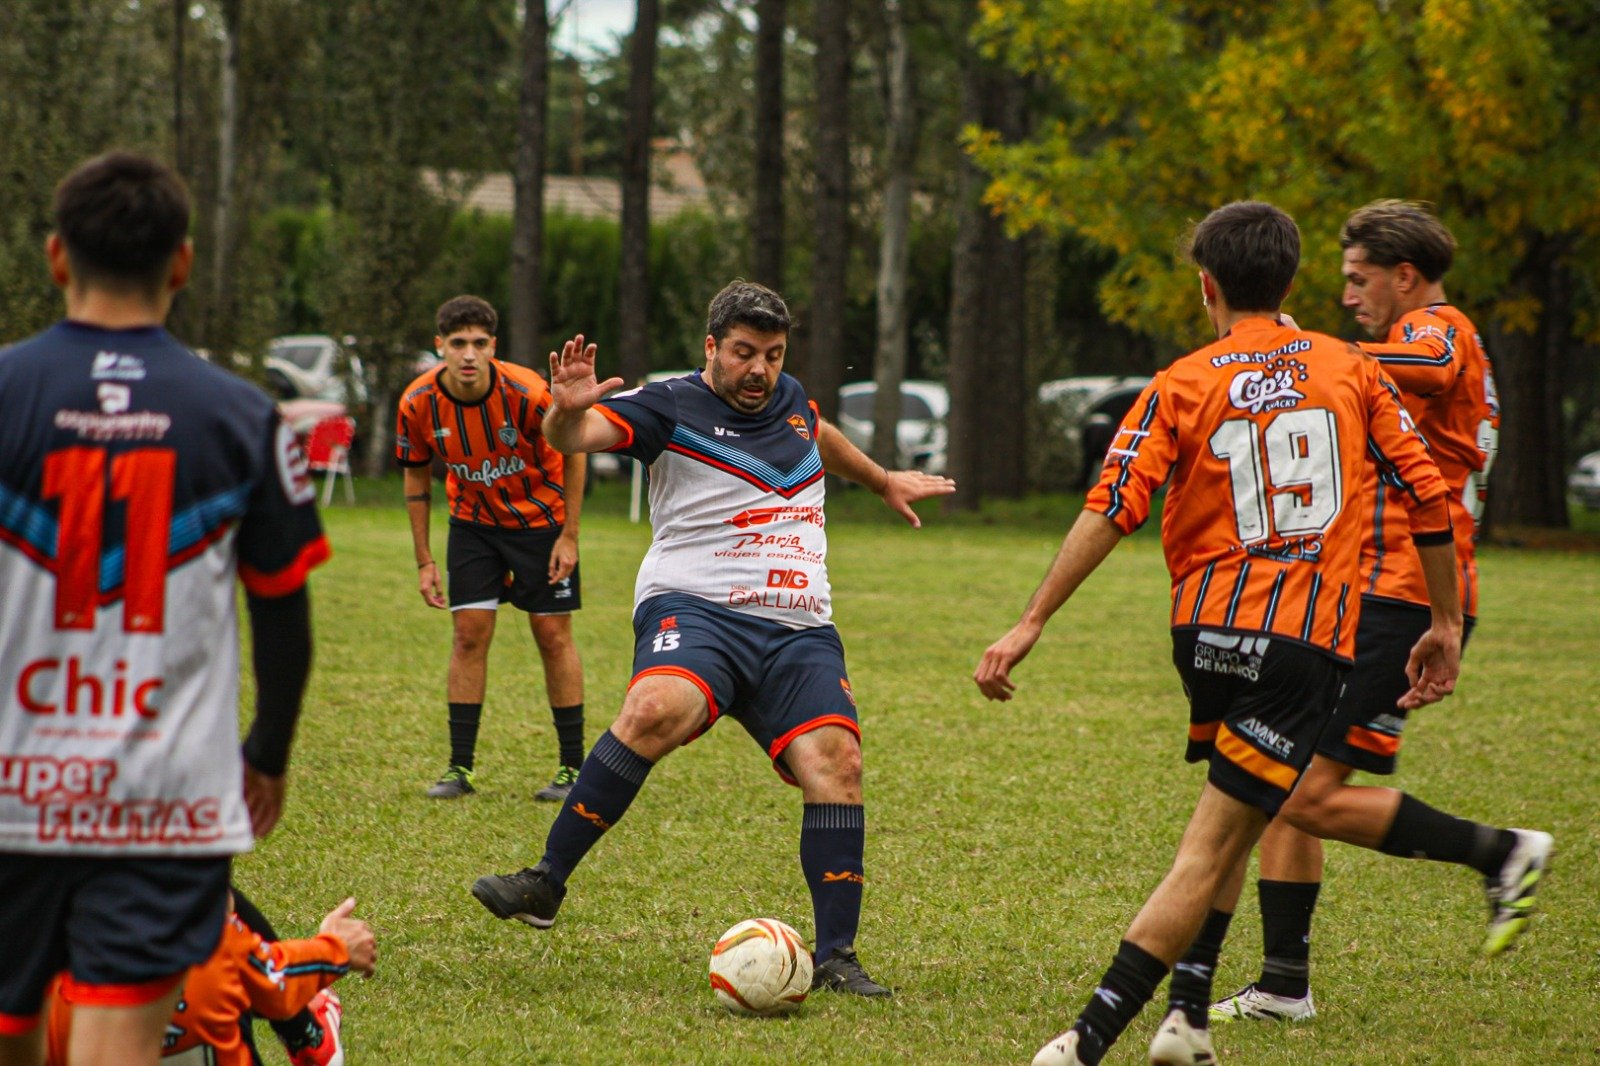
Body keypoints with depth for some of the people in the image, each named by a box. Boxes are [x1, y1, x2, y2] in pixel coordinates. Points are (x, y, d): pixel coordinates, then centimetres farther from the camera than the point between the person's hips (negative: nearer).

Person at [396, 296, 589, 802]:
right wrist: (424, 561, -1)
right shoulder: (419, 403, -17)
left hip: (540, 518, -2)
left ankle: (573, 767, 6)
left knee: (553, 635, -1)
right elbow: (416, 477, -1)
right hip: (474, 522, 3)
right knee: (469, 632, -5)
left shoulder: (527, 393, -27)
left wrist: (569, 536, -12)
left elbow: (574, 452, -12)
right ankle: (460, 766, 1)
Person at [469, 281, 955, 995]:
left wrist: (883, 481, 56)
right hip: (694, 610, -5)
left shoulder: (790, 400, 19)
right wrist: (568, 411, -37)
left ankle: (835, 957, -11)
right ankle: (545, 886, -27)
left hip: (798, 630, 5)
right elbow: (578, 436, -15)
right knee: (657, 709, -35)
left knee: (835, 760, -17)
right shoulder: (673, 407, 1)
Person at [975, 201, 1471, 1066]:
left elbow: (1110, 510, -7)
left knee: (1225, 825, 25)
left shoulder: (1181, 386, 3)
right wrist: (1445, 622, 15)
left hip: (1206, 629, 2)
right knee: (1210, 854, -6)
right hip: (1310, 639, -2)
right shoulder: (1351, 371, 7)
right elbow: (1427, 495, 6)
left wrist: (1031, 622, -7)